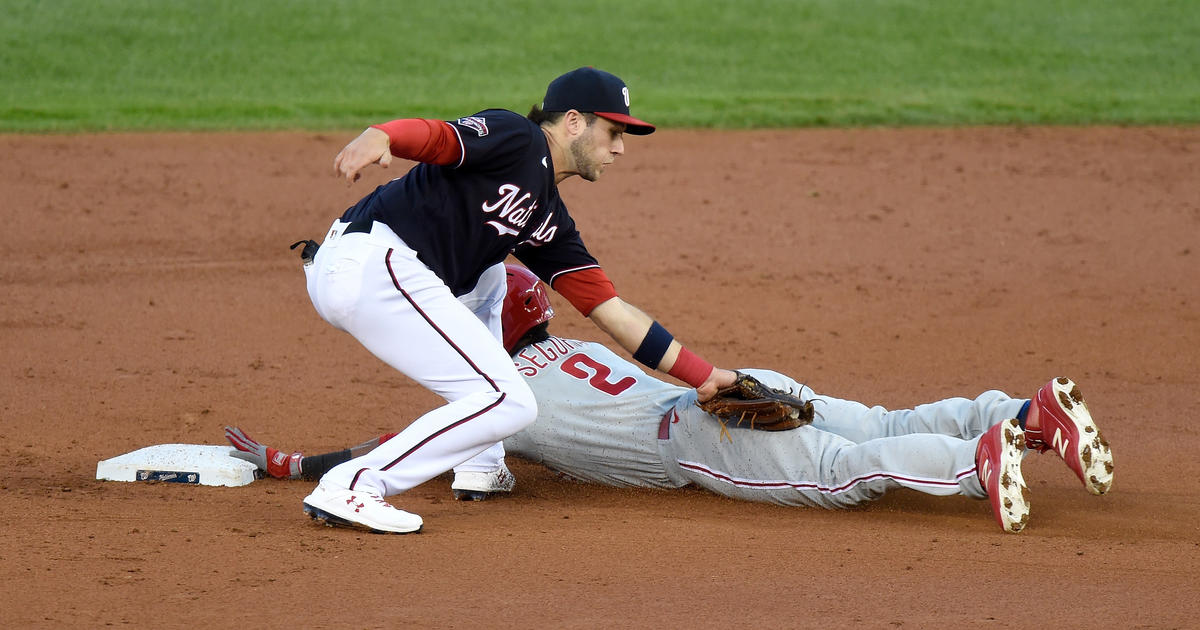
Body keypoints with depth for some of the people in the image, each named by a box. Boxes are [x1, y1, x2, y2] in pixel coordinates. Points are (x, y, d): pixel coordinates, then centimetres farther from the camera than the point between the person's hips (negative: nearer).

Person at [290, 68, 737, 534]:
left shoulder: (548, 219, 26)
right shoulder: (516, 139, 2)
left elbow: (610, 310, 25)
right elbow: (430, 135, -16)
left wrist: (704, 376, 23)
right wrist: (377, 137, -39)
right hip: (373, 263, -10)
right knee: (509, 402, -8)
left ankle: (479, 466, 26)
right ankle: (351, 488, -17)